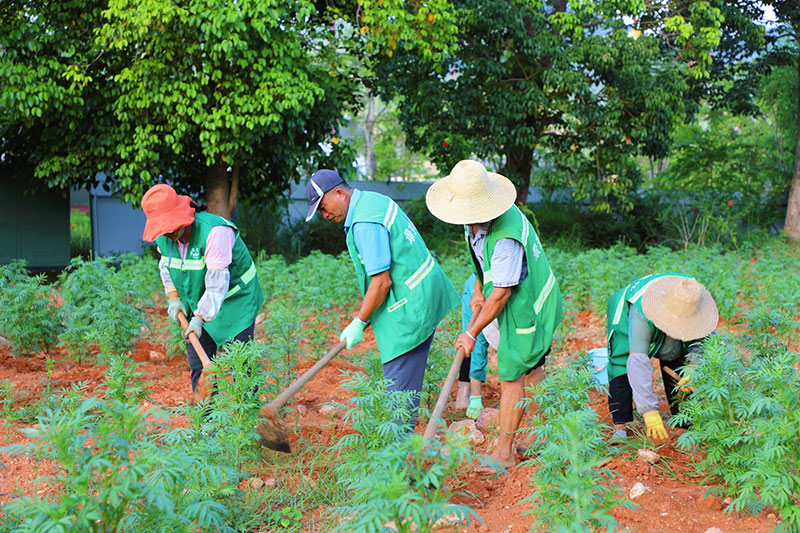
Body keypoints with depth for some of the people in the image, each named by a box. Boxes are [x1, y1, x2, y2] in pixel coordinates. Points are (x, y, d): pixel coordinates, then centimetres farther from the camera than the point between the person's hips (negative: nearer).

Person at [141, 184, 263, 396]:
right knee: (198, 365, 4)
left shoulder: (214, 231, -29)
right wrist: (173, 297, 5)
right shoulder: (164, 236, -5)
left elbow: (217, 281, -29)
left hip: (234, 300, -6)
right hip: (195, 305, 7)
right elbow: (166, 264, 16)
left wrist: (200, 318, -29)